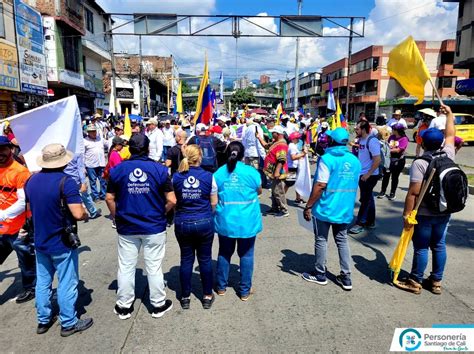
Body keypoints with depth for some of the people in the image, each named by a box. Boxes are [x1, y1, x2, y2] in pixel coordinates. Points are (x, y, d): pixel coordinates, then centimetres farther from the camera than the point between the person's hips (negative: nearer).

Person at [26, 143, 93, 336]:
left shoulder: (31, 180, 0)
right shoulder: (66, 181, -22)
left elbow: (32, 207, 14)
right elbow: (78, 214, -26)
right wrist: (85, 213, -5)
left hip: (40, 241, 7)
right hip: (62, 243, -6)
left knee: (42, 282, 19)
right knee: (67, 284, 8)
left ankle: (43, 320, 33)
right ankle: (68, 323, 20)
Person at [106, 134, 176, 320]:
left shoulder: (118, 170, -5)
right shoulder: (159, 169, -10)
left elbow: (110, 198, -1)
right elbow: (171, 200, -11)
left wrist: (117, 217, 13)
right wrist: (159, 214, 7)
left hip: (126, 228, 2)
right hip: (154, 227, -1)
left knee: (126, 267, 14)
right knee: (154, 267, 11)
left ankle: (124, 306, 28)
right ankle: (158, 305, 26)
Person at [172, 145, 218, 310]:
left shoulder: (176, 177, -4)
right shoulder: (208, 177, -8)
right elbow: (214, 203, -1)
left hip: (182, 223, 1)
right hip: (204, 222, -1)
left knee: (186, 259, 13)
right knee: (205, 259, 12)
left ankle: (185, 297, 25)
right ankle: (207, 296, 25)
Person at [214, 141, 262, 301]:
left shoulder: (219, 173, -6)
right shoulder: (252, 172, -9)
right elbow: (259, 191, 7)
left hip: (225, 222, 2)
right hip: (247, 222, -1)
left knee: (224, 253, 18)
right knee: (246, 255, 12)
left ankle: (221, 287, 31)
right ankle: (245, 291, 22)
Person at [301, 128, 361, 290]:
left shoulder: (327, 158, -15)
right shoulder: (355, 160, 6)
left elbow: (320, 185, -20)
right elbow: (354, 185, 14)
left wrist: (308, 206, -13)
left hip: (325, 208, -6)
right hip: (345, 209, 6)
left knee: (321, 240, 8)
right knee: (342, 240, 14)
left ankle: (320, 274, 20)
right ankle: (346, 277, 18)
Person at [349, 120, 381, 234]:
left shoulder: (372, 141, -18)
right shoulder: (361, 140, 7)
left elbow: (378, 160, -22)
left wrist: (368, 174, -22)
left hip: (370, 175, -9)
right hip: (362, 174, 9)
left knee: (365, 199, -1)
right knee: (368, 198, 16)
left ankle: (360, 223, 6)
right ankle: (370, 222, 26)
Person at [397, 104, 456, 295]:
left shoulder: (420, 163, -19)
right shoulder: (448, 156, -1)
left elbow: (413, 192, -23)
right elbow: (451, 135, 18)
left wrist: (406, 214, -16)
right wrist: (449, 113, 30)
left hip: (424, 214, -6)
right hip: (444, 212, 6)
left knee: (421, 247, 4)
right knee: (439, 246, 15)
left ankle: (415, 282, 18)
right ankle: (436, 282, 28)